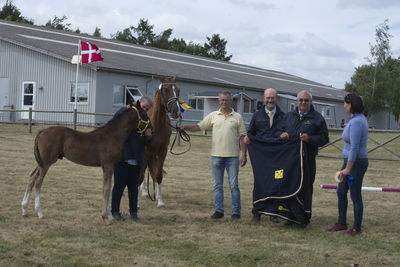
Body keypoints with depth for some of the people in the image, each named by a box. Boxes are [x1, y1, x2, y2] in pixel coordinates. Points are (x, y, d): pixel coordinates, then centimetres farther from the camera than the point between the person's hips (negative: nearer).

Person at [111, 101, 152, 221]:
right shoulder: (123, 112, -5)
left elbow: (146, 142, 14)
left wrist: (148, 136, -7)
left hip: (136, 160, 4)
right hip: (122, 157, -4)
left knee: (133, 186, 9)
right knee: (119, 184, 2)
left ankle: (133, 212, 18)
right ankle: (115, 211, 13)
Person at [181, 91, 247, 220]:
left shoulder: (237, 117, 2)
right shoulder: (213, 116, 7)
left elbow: (242, 136, 2)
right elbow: (199, 126, 7)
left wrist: (243, 153, -4)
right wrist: (186, 127, -10)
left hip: (232, 156, -2)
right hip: (216, 155, 2)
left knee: (234, 185, -1)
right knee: (218, 185, 8)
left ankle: (236, 212, 6)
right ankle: (219, 210, 15)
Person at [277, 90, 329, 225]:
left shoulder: (317, 118, 3)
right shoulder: (289, 115, 15)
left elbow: (324, 138, -1)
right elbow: (278, 130, 19)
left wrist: (310, 139, -17)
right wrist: (281, 135, -4)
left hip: (307, 159, -4)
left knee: (306, 187, -2)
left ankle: (305, 216, 6)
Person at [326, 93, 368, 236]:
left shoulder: (356, 122, -22)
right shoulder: (358, 118, 10)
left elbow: (354, 148, -25)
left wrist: (347, 168, -22)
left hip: (356, 163, -10)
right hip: (349, 161, 10)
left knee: (355, 196, 1)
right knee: (341, 192, 16)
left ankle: (356, 228, 13)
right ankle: (341, 223, 27)